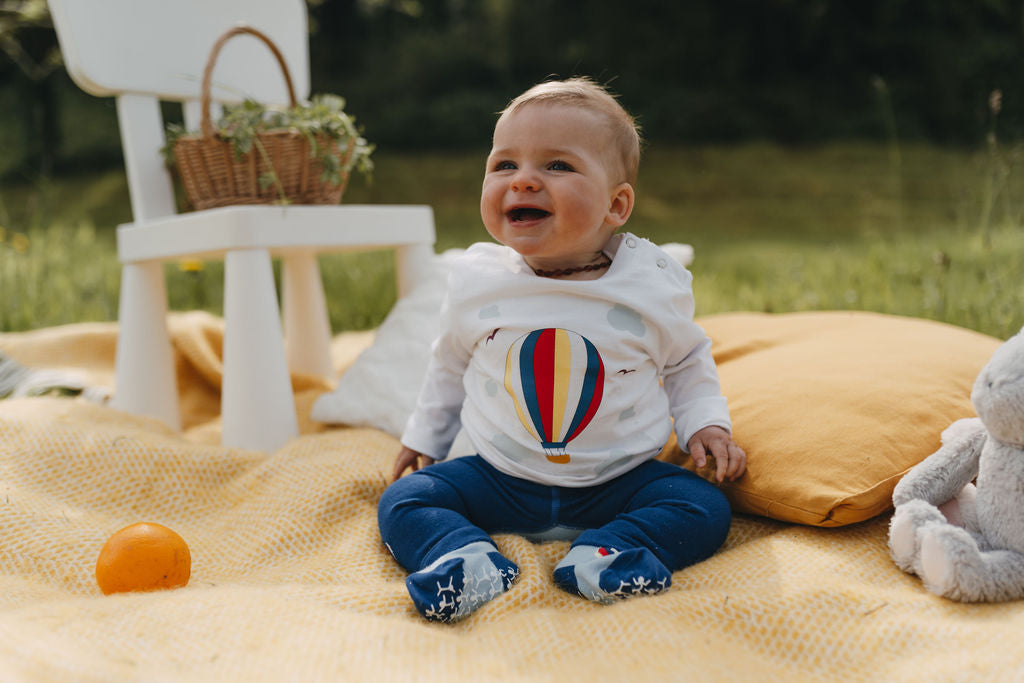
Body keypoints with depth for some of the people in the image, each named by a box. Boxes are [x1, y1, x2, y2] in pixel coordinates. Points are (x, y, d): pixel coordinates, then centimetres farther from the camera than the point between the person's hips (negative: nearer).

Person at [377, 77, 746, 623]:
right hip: (499, 480, 1)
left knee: (704, 508, -20)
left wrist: (705, 424, -3)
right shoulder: (476, 280, -6)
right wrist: (424, 436, 16)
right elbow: (451, 366, 13)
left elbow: (686, 363, 11)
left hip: (616, 482, 0)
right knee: (404, 502, -14)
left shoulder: (655, 285, -9)